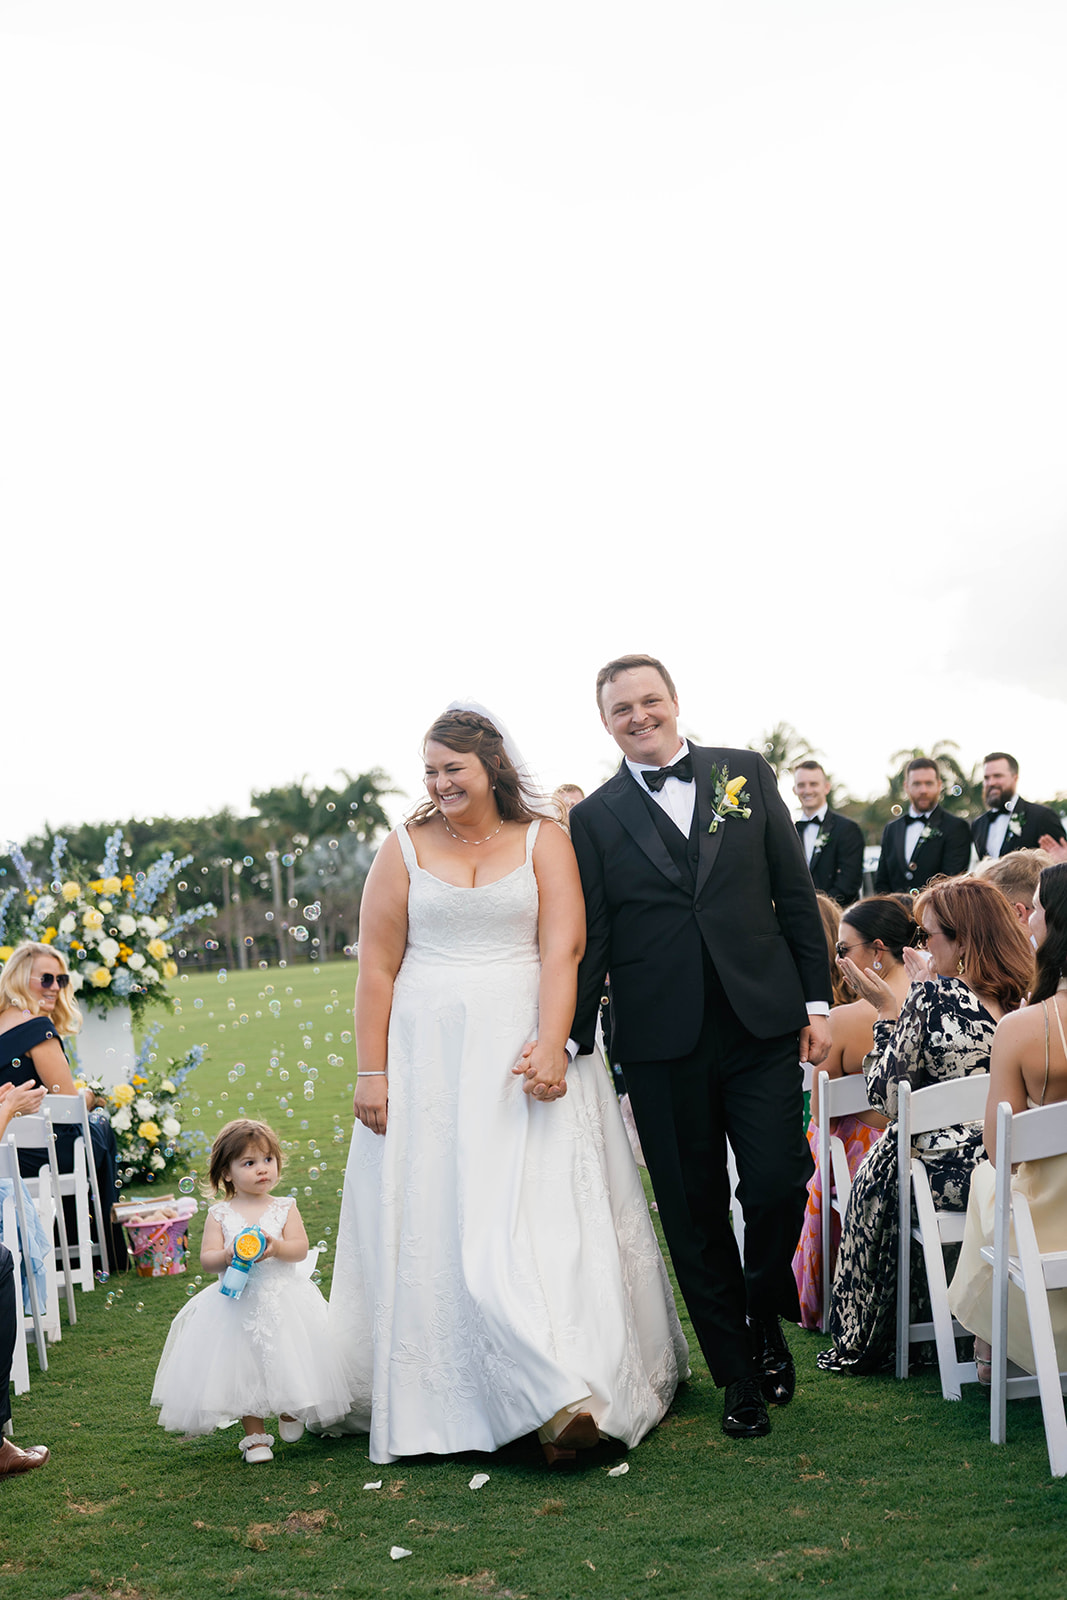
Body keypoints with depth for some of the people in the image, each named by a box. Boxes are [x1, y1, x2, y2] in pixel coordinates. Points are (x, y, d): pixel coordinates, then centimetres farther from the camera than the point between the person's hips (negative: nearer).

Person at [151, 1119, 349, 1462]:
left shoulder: (284, 1208, 1)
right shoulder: (220, 1215, 1)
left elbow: (300, 1248, -8)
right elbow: (206, 1258, -4)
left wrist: (276, 1247, -28)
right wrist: (227, 1256, -25)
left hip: (282, 1301, 0)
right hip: (237, 1302, 0)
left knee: (287, 1363, 0)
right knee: (244, 1368, 4)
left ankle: (290, 1412, 31)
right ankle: (255, 1436, 21)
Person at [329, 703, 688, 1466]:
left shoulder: (545, 841, 4)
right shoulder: (405, 850, 8)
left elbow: (562, 950, -6)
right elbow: (377, 967, 4)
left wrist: (550, 1046, -19)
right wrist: (372, 1073, -2)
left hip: (526, 1053, -1)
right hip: (430, 1060, 2)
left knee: (547, 1215, -8)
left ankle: (566, 1397, -7)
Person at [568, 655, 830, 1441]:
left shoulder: (748, 774, 7)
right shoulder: (595, 817, 5)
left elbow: (795, 893, 8)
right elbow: (589, 940, 4)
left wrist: (817, 1000, 4)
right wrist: (574, 1041, -1)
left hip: (762, 1022, 0)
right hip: (662, 1038, 0)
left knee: (779, 1180, -6)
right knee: (694, 1213, 5)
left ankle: (766, 1317, 25)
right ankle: (739, 1376, 20)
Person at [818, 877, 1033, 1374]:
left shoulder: (935, 995, -16)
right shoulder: (1024, 999, 3)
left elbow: (887, 1095, -13)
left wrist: (888, 1010, -4)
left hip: (947, 1170, -6)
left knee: (875, 1175, 23)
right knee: (893, 1154, 30)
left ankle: (861, 1341, 33)